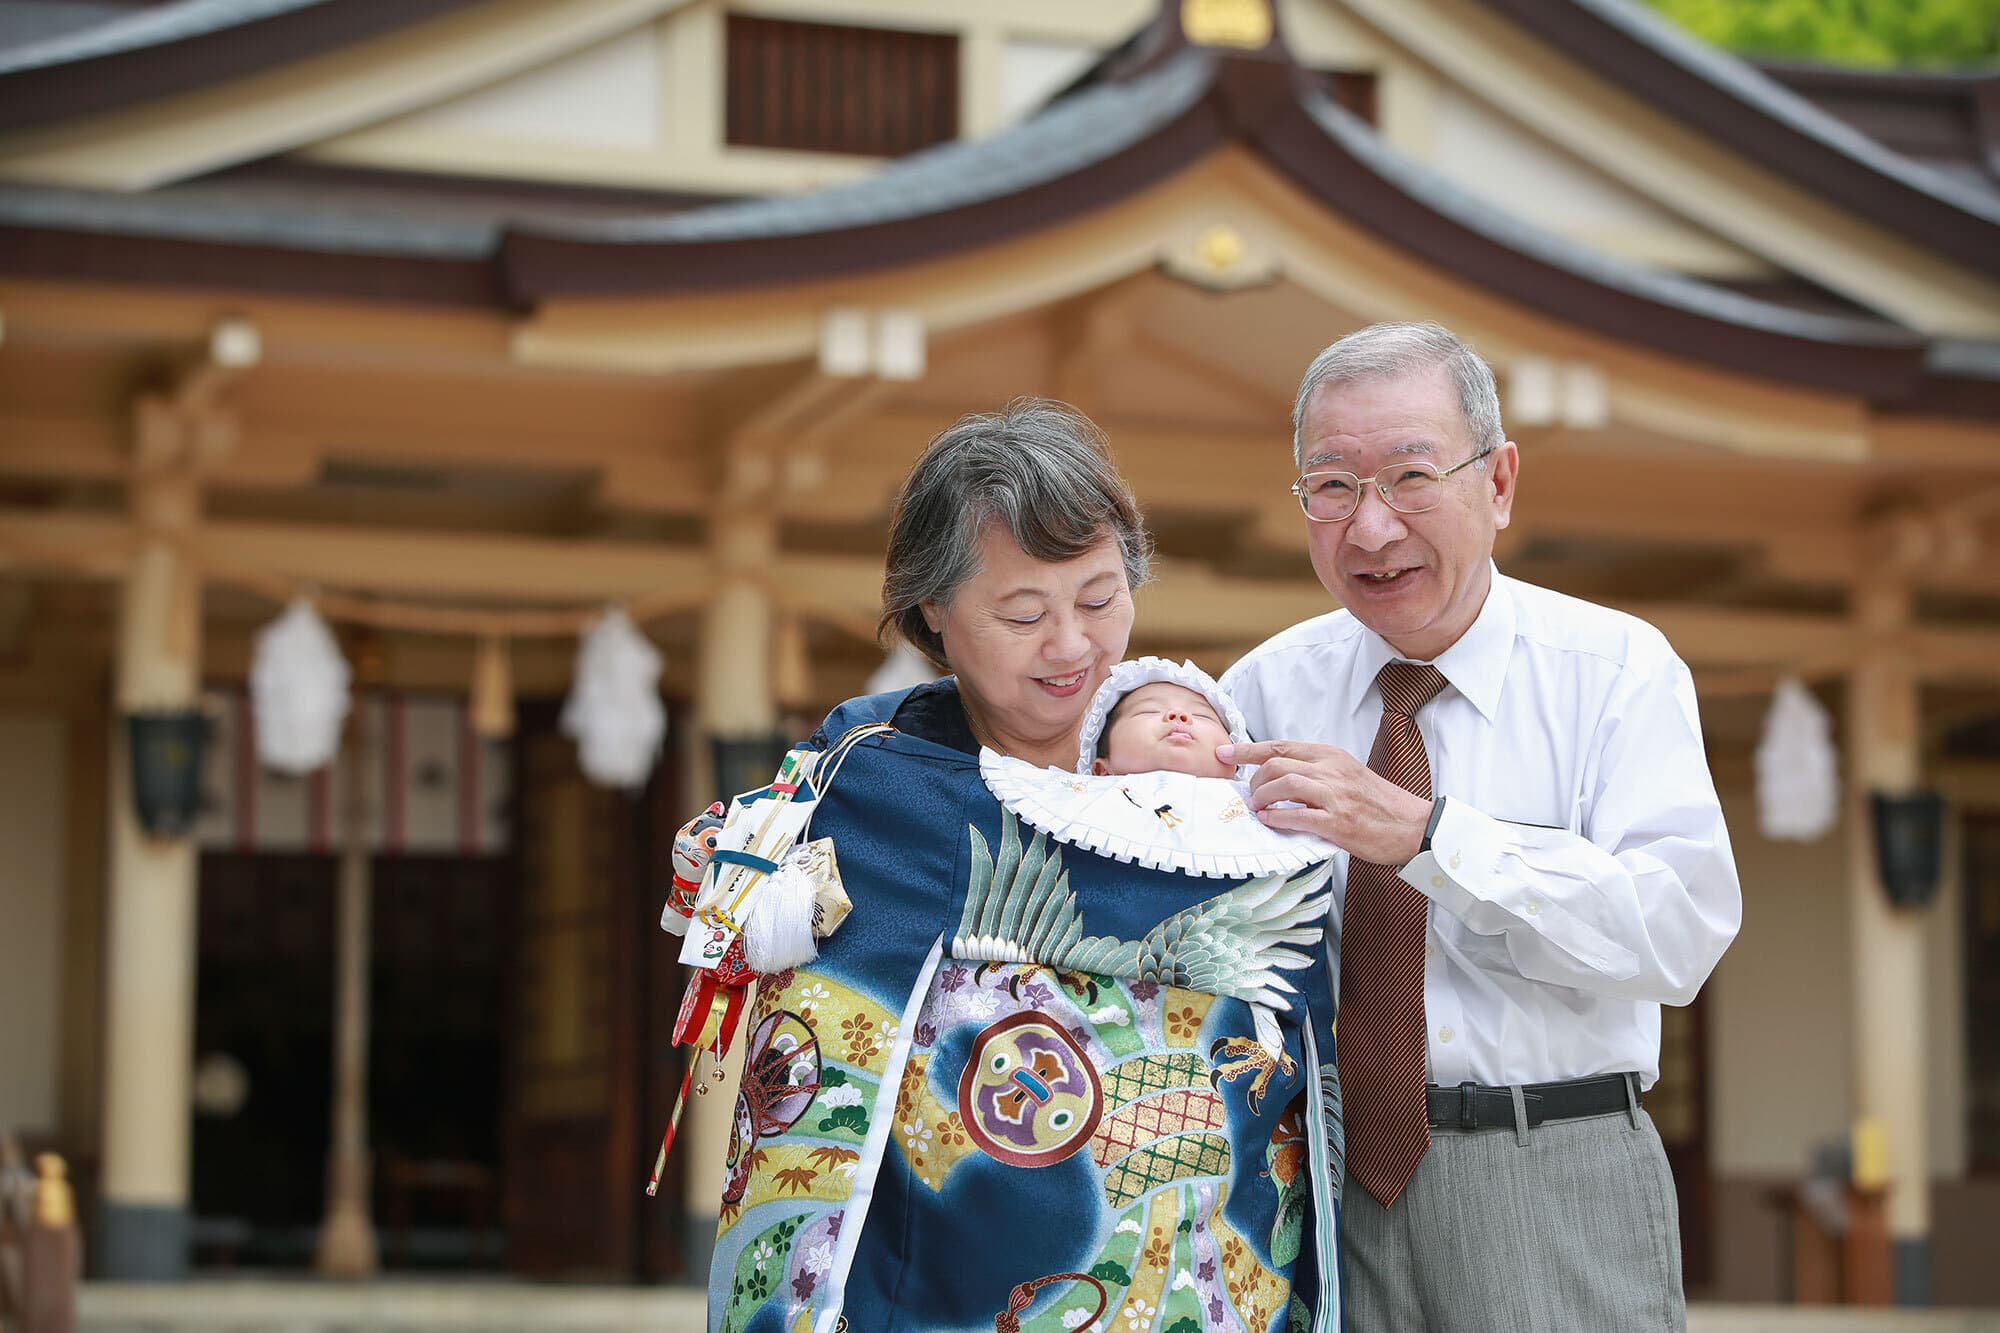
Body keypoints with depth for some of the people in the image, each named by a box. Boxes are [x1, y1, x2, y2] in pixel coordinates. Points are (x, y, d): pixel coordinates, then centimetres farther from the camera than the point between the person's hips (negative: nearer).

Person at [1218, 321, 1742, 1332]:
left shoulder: (1617, 669, -4)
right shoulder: (1268, 687, 5)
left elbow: (1683, 927, -17)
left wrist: (1424, 833, -24)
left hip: (1555, 1184, -2)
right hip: (1328, 1171, 2)